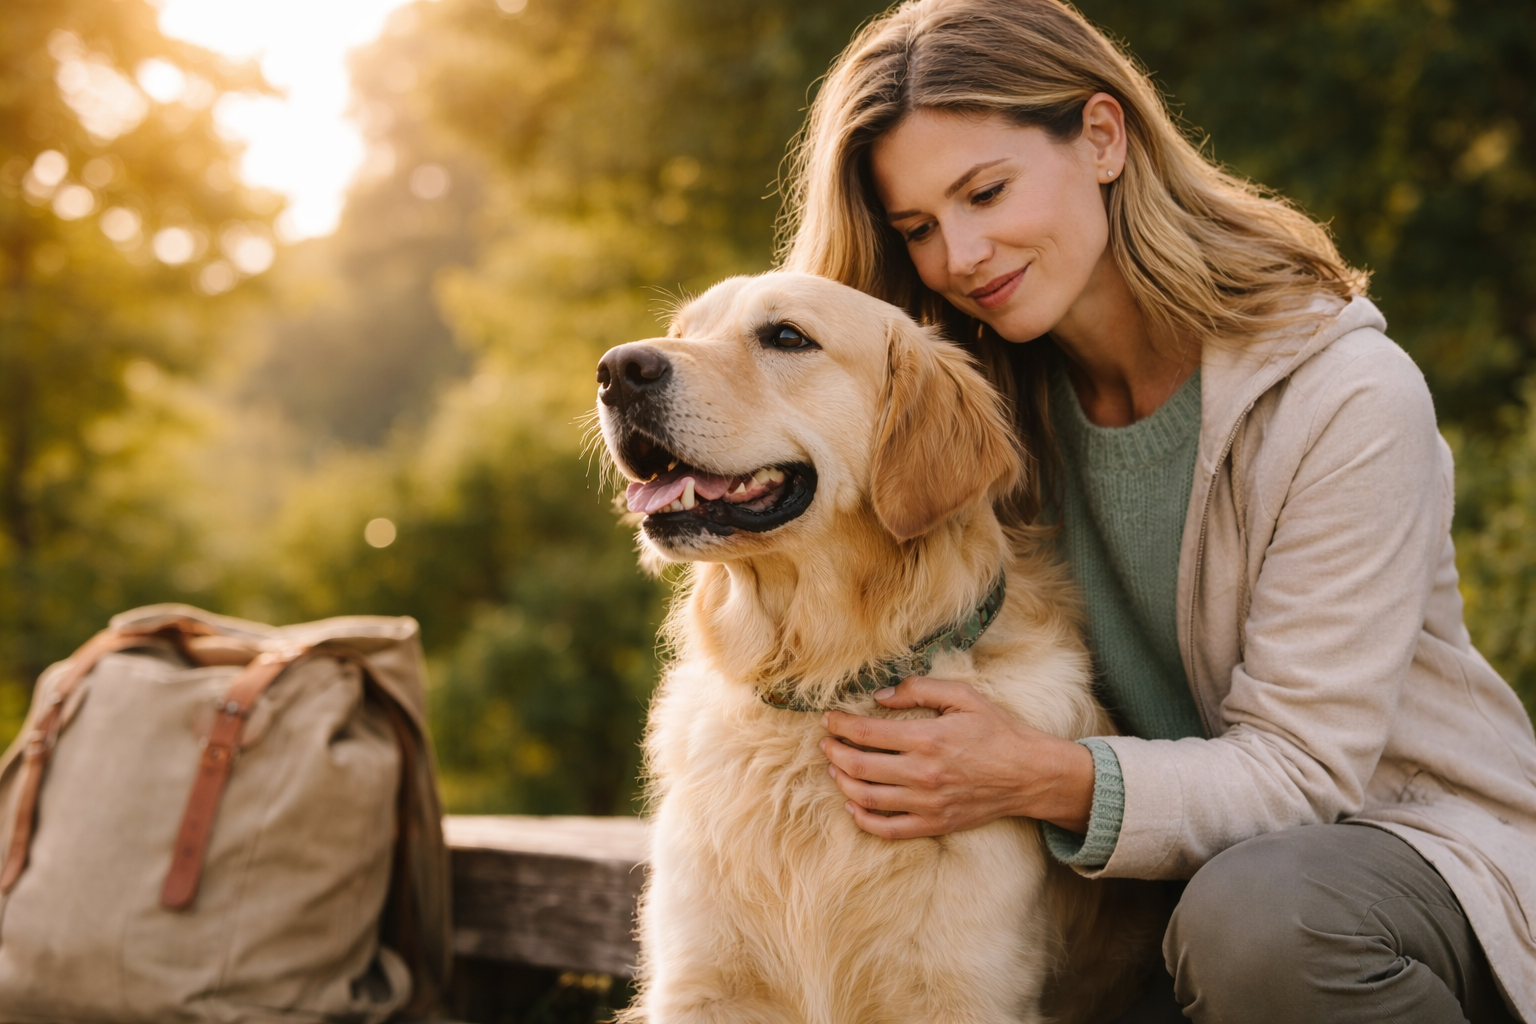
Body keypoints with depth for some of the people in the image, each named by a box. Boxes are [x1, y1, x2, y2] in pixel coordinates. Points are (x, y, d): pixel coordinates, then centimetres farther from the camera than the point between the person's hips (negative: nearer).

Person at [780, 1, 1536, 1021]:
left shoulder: (1350, 400, -19)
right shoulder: (993, 401, -2)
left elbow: (1299, 767, -19)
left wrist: (1048, 778, -33)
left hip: (1412, 831, -4)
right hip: (1165, 860, 5)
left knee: (1251, 914, -36)